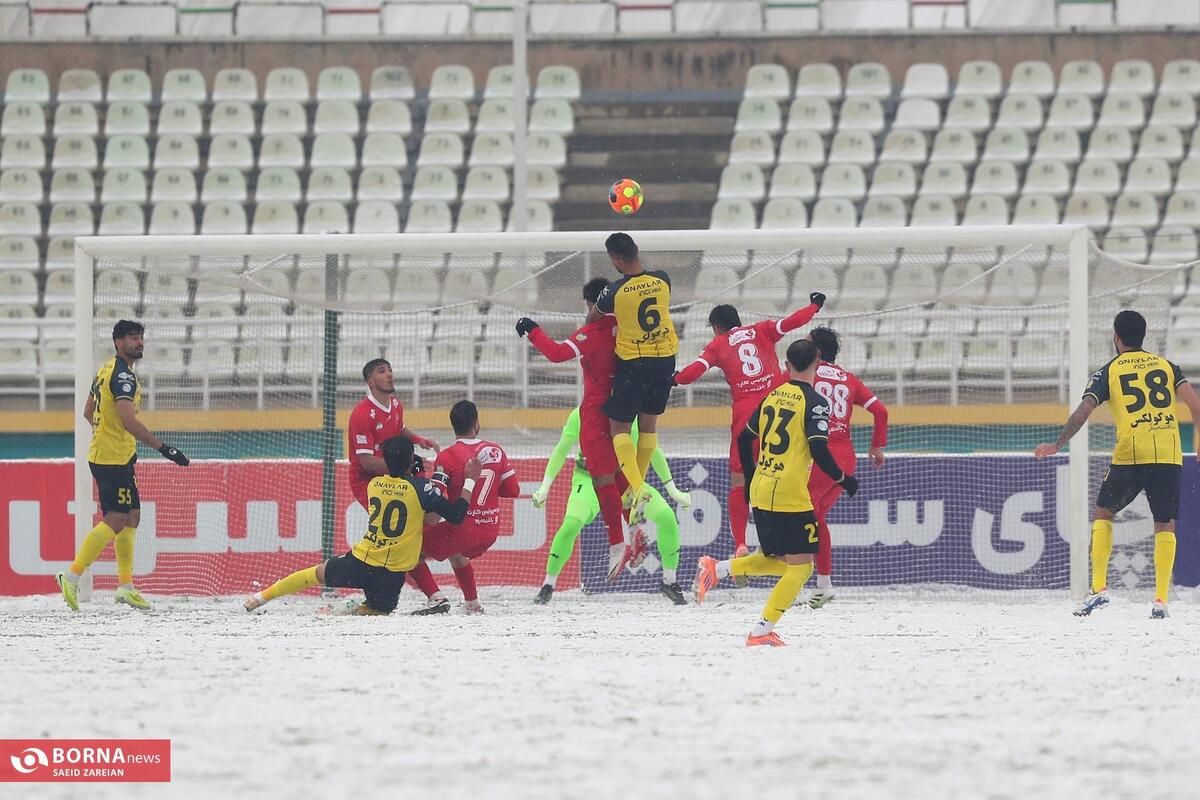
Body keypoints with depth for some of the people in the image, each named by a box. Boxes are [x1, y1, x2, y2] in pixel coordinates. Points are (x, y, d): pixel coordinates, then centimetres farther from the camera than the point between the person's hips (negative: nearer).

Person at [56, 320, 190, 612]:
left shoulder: (108, 369, 15)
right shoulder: (122, 375, -17)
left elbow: (89, 411, 24)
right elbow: (129, 420, -26)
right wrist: (163, 448, -26)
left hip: (104, 454, 11)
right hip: (113, 458, -11)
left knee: (132, 516, 11)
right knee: (116, 520, -11)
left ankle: (125, 586, 13)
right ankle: (72, 576, -10)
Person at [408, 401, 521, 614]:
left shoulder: (448, 456, -11)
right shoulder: (496, 451, 2)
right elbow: (513, 490, 9)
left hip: (462, 528, -6)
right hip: (491, 530, 6)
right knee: (457, 553, 36)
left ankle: (436, 599, -7)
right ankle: (472, 603, 35)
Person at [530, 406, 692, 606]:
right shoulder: (581, 415, -12)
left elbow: (652, 450, 5)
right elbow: (562, 450, -2)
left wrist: (672, 490, 8)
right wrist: (545, 487, -5)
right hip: (589, 478, -2)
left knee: (667, 517, -15)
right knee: (571, 524, -29)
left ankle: (670, 581, 5)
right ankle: (548, 585, -11)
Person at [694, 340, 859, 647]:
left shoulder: (773, 396, 12)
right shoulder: (814, 403, -9)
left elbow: (744, 439, 17)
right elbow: (818, 449, -19)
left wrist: (750, 480, 30)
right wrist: (842, 479, -4)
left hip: (760, 493, 8)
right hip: (790, 496, -8)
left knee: (780, 561, 22)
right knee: (800, 567, -2)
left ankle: (717, 569, 10)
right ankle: (762, 631, -10)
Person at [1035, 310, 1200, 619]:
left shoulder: (1108, 372, 8)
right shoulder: (1167, 366, 15)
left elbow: (1083, 411, 0)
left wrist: (1058, 445, 8)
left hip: (1130, 455, -2)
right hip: (1169, 455, 2)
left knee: (1103, 514, 16)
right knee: (1165, 525, 8)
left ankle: (1099, 588, 4)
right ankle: (1161, 601, -2)